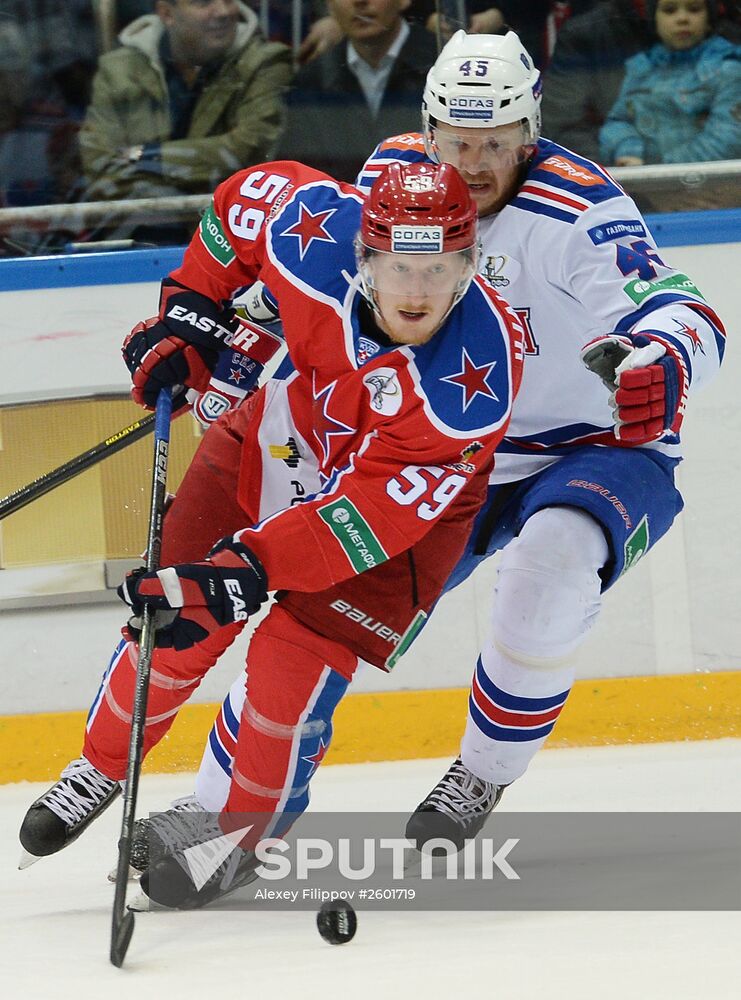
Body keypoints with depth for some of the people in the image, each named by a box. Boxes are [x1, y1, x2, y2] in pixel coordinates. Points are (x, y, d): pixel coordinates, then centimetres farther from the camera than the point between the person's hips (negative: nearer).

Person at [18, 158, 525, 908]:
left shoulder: (479, 365, -39)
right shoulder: (317, 230, -29)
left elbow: (381, 506, -38)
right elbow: (253, 192, -4)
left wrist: (251, 566, -44)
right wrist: (188, 312, -4)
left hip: (411, 503, -4)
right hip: (289, 432, 4)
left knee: (296, 659, -17)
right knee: (172, 625, 2)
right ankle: (101, 769, 29)